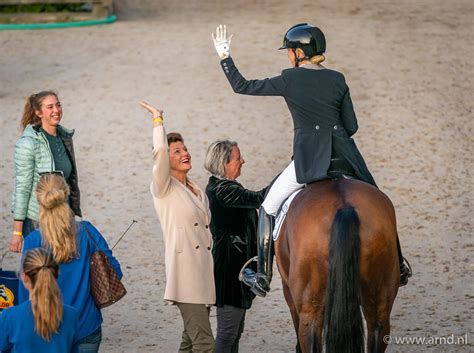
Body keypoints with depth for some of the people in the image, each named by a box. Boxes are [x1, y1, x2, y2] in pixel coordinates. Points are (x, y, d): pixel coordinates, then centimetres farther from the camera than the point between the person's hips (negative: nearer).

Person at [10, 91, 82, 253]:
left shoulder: (65, 137, 7)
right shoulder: (28, 144, -14)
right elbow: (22, 188, -14)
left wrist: (76, 215, 18)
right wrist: (17, 232, -15)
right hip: (35, 221, -6)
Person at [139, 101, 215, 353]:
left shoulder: (198, 193, 18)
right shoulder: (163, 188, -3)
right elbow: (159, 151, -19)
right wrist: (158, 120, -7)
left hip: (204, 272, 8)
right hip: (184, 273, -8)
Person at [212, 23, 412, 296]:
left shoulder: (290, 80, -4)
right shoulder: (338, 79, 7)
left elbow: (242, 86, 2)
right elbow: (352, 126, 9)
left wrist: (225, 57, 12)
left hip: (309, 158, -4)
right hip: (344, 156, 4)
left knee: (268, 207, 12)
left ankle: (263, 277, 8)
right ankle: (398, 265, 28)